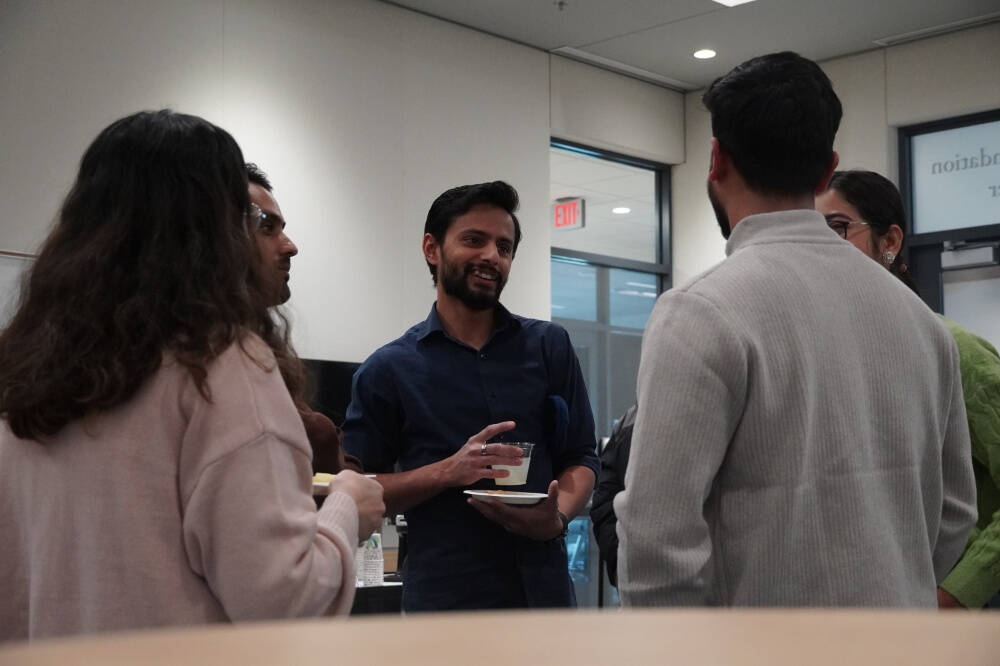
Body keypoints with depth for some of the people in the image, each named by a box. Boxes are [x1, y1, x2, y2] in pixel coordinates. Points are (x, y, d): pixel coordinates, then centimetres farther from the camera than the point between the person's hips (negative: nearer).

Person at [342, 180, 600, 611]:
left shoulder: (549, 346, 7)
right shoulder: (389, 369, 1)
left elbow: (581, 459, 7)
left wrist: (557, 518, -13)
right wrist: (448, 471, -16)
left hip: (544, 590, 2)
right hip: (442, 595, -2)